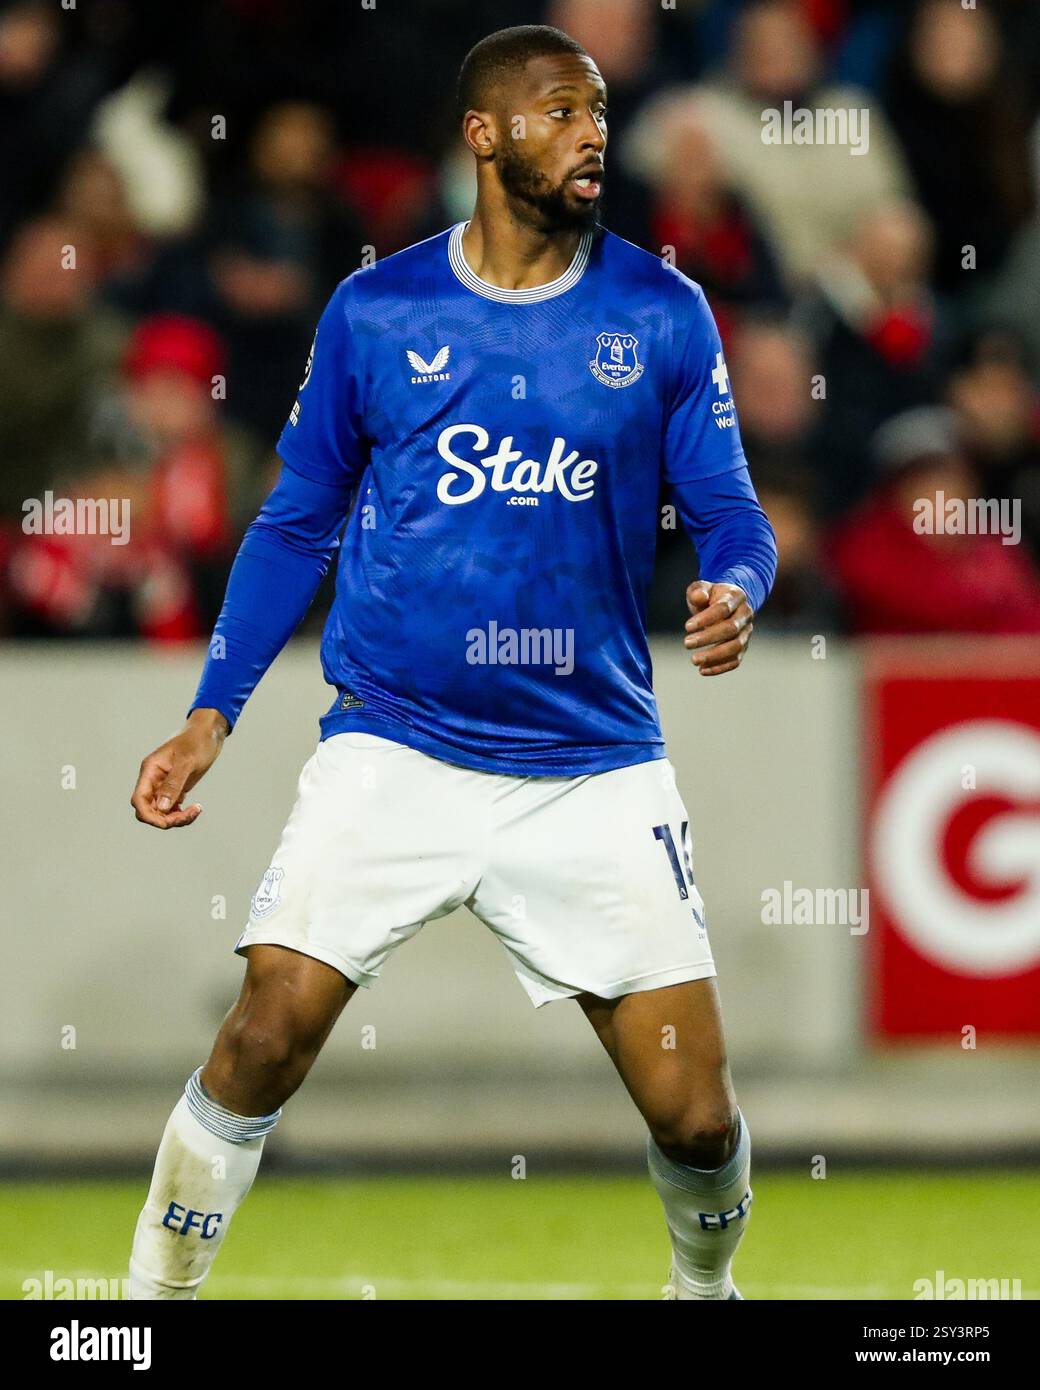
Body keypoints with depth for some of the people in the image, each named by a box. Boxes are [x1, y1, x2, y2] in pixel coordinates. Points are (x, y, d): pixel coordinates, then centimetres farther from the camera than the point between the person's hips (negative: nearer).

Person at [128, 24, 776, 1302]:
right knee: (266, 1040, -15)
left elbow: (727, 512, 5)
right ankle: (154, 1298, 5)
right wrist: (212, 716, 4)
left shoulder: (661, 315, 2)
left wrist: (735, 589, -18)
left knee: (695, 1117, -4)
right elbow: (296, 524, 11)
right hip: (392, 752, 0)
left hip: (594, 767, 0)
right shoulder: (374, 312, 2)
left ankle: (705, 1288, 27)